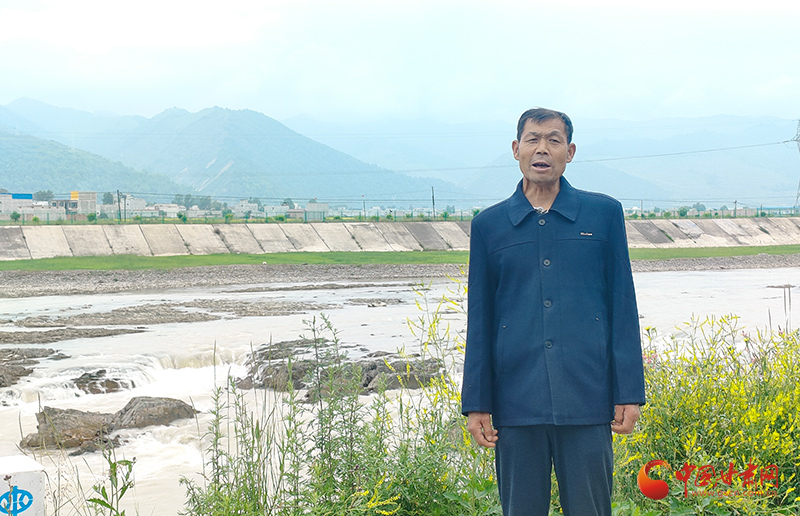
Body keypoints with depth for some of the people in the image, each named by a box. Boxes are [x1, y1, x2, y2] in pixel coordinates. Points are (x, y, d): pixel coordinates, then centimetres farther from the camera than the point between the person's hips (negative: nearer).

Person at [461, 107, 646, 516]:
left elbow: (623, 307, 6)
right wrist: (476, 403, 5)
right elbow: (479, 320, 9)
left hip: (586, 400, -1)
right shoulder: (489, 225, 8)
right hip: (517, 403, 1)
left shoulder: (604, 214, 7)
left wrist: (629, 392, 1)